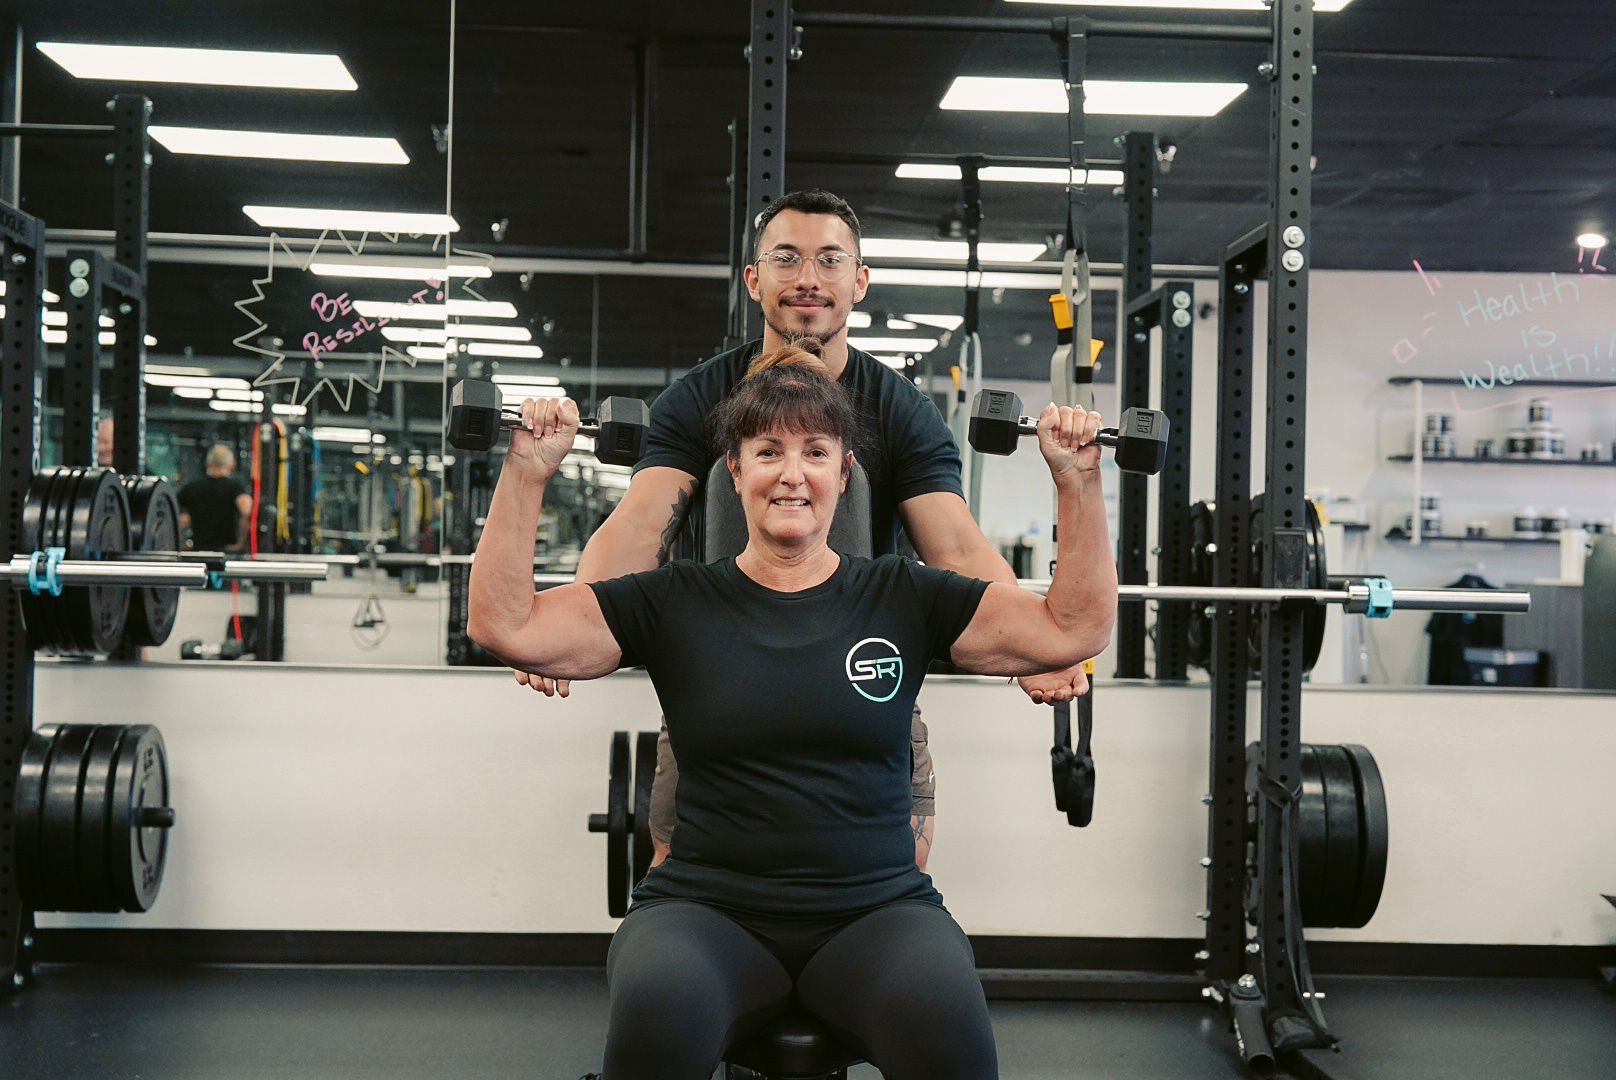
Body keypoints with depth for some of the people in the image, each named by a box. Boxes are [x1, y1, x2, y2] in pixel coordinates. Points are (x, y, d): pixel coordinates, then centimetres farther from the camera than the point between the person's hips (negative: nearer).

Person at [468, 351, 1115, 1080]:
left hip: (874, 913, 0)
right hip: (708, 910, 0)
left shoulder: (903, 599, 9)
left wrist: (1077, 479, -2)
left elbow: (1076, 629, 6)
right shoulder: (674, 603, 7)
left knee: (947, 1019, -34)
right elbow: (503, 624, 0)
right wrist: (526, 471, -7)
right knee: (656, 1007, -35)